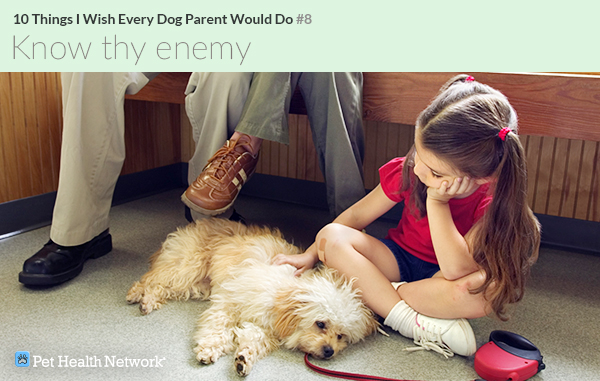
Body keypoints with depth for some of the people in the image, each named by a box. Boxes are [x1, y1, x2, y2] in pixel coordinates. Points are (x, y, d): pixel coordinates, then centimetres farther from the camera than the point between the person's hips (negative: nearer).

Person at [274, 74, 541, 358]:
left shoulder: (492, 201, -25)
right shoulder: (409, 170, -17)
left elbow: (456, 270, -35)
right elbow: (357, 215, -5)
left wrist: (437, 201, -36)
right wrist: (311, 254, -6)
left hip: (440, 279, -3)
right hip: (399, 258, 3)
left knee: (487, 290, -38)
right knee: (330, 236, -23)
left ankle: (374, 293, -24)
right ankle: (416, 325, -29)